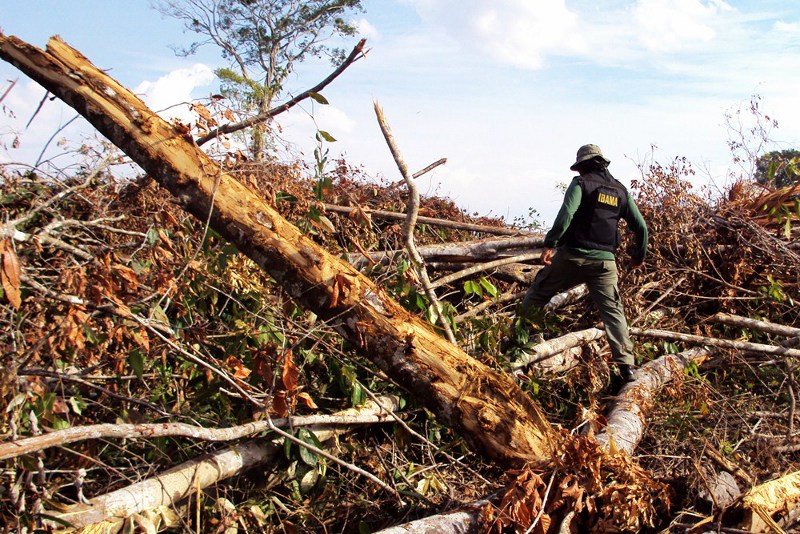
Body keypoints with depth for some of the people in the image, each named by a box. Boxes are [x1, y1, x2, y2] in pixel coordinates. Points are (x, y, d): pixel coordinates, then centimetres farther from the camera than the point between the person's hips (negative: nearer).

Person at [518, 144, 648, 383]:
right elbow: (640, 226, 15)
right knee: (613, 311, 3)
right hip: (605, 262, 4)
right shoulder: (620, 190, 14)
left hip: (573, 256, -3)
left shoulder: (581, 183, -1)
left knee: (539, 291, 14)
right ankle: (626, 365, -6)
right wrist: (639, 255, 28)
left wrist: (550, 243, -18)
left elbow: (566, 214, -19)